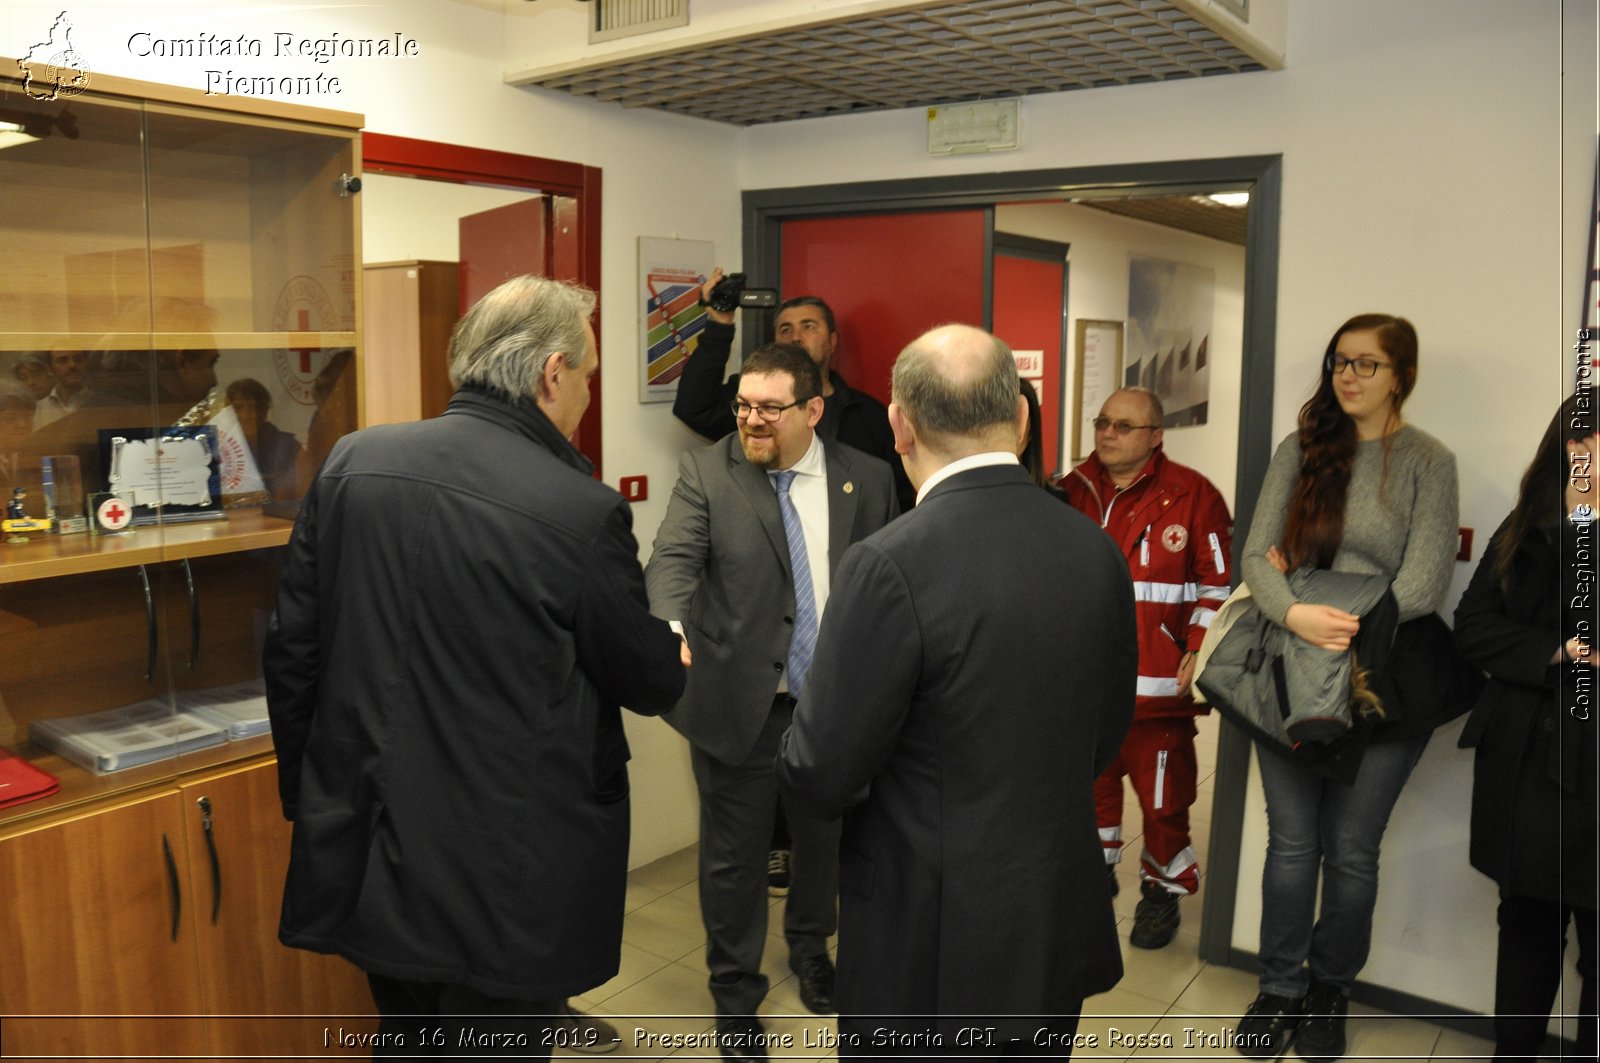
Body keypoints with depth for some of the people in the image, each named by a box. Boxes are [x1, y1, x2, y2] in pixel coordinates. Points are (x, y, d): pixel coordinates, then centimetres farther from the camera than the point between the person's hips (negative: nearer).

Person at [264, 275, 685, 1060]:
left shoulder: (353, 462, -4)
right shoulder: (581, 511, -19)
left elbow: (291, 652, 2)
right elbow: (649, 683, -6)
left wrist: (309, 798, 15)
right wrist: (676, 657, 18)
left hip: (369, 853, 5)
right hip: (507, 880, -5)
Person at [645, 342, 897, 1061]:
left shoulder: (866, 479, -1)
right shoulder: (705, 472, -7)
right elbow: (673, 561, -20)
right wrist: (670, 630, -40)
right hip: (738, 701, -2)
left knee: (826, 838, 21)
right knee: (735, 854, 10)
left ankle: (810, 948, 50)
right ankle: (735, 993, 33)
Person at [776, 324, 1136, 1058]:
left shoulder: (891, 565, -23)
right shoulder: (1097, 549, -4)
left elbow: (820, 777, -17)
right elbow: (1105, 738, 7)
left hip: (933, 946, -5)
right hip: (1063, 927, 6)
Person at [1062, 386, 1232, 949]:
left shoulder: (1192, 496, -6)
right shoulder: (1075, 490, 7)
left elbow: (1219, 583, -4)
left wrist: (1197, 653, -10)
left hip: (1159, 681, -4)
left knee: (1163, 795, 3)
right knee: (1092, 780, 16)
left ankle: (1162, 891, 23)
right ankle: (1097, 870, 36)